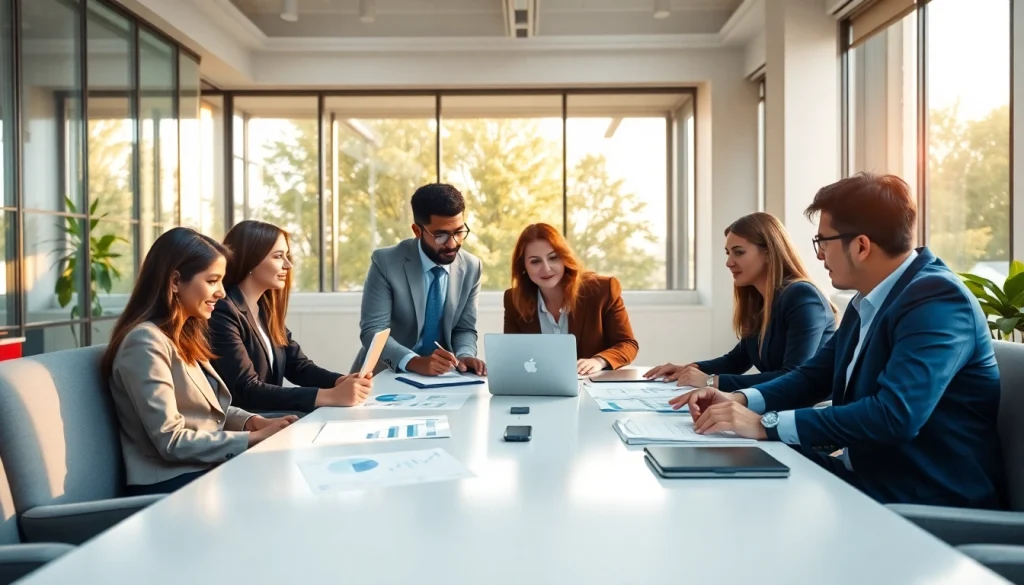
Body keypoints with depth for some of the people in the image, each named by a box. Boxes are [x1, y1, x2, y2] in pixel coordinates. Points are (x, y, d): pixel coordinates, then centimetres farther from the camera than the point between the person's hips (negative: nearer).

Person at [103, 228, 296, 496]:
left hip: (207, 469, 8)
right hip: (173, 484, -8)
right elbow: (171, 442, -20)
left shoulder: (184, 335, 13)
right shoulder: (146, 342, -17)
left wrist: (253, 422, -2)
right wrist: (255, 438, -17)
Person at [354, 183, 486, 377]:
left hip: (440, 374, 2)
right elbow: (372, 331, -17)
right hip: (386, 374, -1)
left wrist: (464, 355, -17)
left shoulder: (471, 267, -2)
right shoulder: (385, 263, -13)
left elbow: (465, 329, 4)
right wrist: (414, 362, -33)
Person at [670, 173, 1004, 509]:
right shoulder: (867, 301, 7)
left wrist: (766, 424, -29)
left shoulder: (937, 300, -20)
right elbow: (815, 376, 14)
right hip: (869, 476, 7)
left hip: (929, 502, -7)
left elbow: (895, 415, -32)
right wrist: (739, 400, -4)